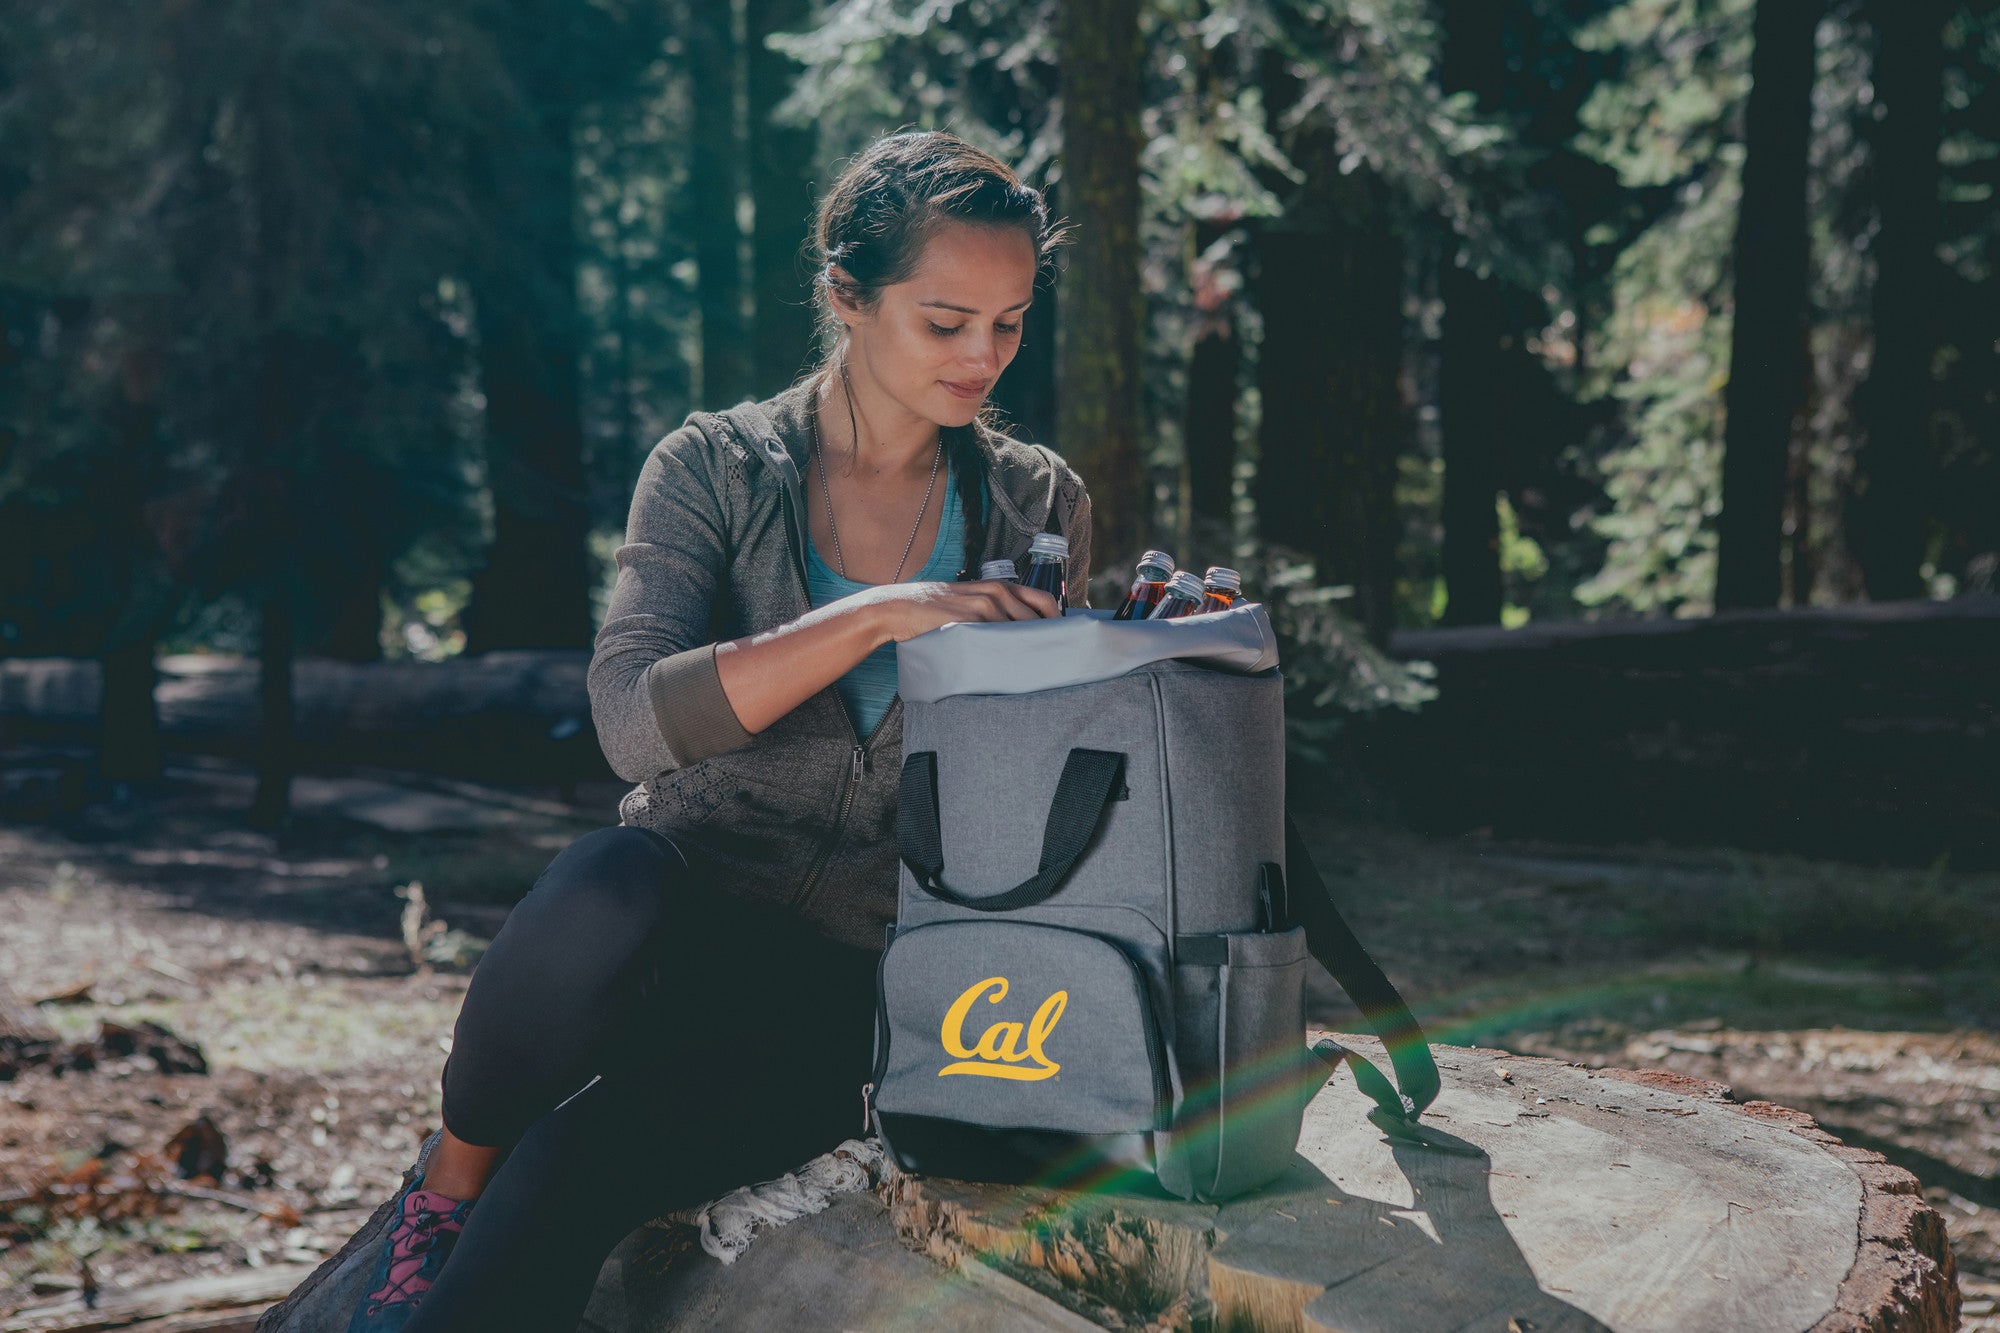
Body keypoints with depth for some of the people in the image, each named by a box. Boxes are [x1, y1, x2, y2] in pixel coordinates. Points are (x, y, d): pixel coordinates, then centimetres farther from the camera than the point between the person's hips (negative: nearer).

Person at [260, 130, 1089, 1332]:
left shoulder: (1041, 506, 8)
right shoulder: (717, 469, 0)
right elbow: (636, 717, -16)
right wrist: (878, 616, -24)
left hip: (855, 983, 0)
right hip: (691, 911, 0)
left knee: (579, 1163, -28)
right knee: (610, 884, -37)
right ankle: (444, 1192, -11)